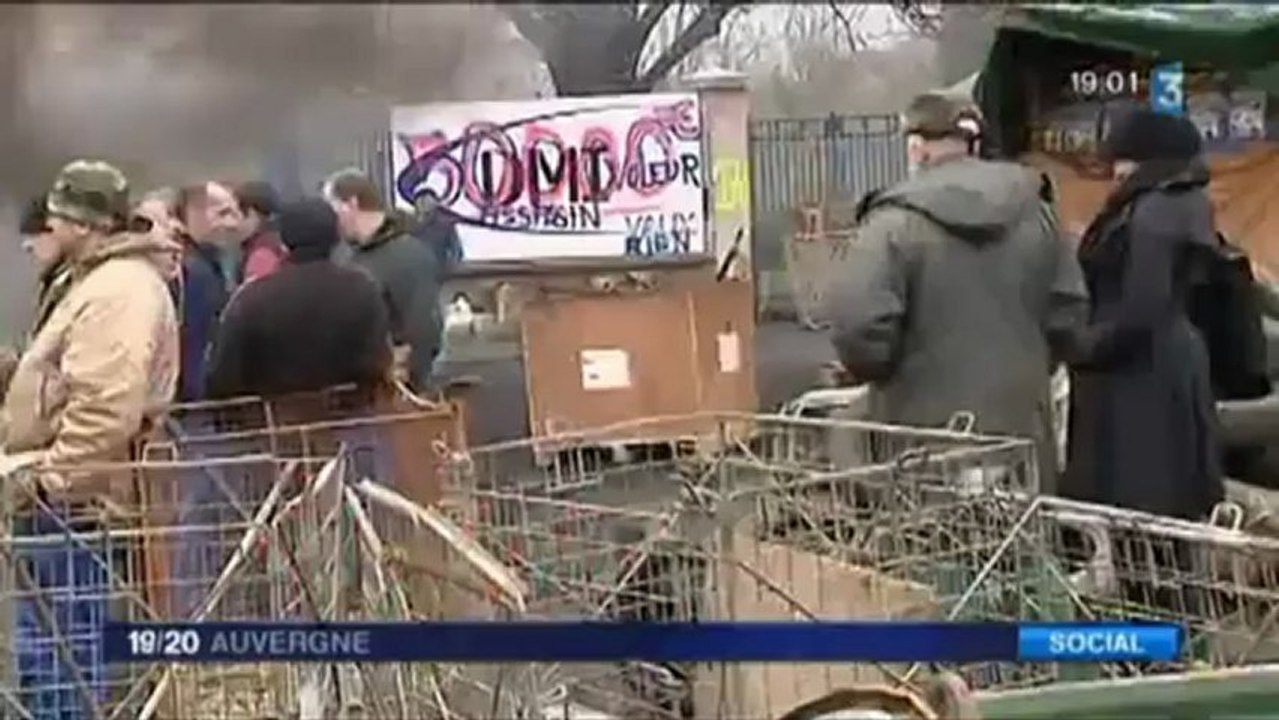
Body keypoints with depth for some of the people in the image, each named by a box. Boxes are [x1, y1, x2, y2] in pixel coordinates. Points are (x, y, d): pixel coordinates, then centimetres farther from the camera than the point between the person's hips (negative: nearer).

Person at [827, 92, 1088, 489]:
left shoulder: (896, 222, -11)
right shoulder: (1033, 211, 7)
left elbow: (859, 325, -18)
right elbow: (1069, 311, 9)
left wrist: (875, 373, 3)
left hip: (928, 429, -5)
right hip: (1020, 422, 5)